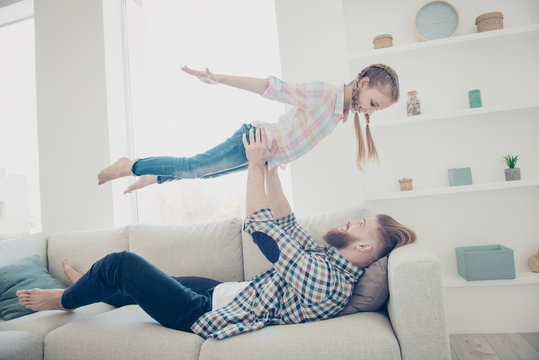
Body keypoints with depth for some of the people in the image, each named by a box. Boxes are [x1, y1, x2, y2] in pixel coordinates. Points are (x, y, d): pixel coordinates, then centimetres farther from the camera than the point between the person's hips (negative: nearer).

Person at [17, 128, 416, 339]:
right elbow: (288, 226, 4)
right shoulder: (332, 260, -1)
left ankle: (65, 300, 28)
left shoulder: (325, 280, -30)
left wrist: (256, 164, -17)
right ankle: (93, 289, 54)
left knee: (122, 262, -3)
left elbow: (261, 224, -26)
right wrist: (271, 169, 2)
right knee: (148, 280, 26)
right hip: (224, 290, 9)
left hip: (207, 316, -9)